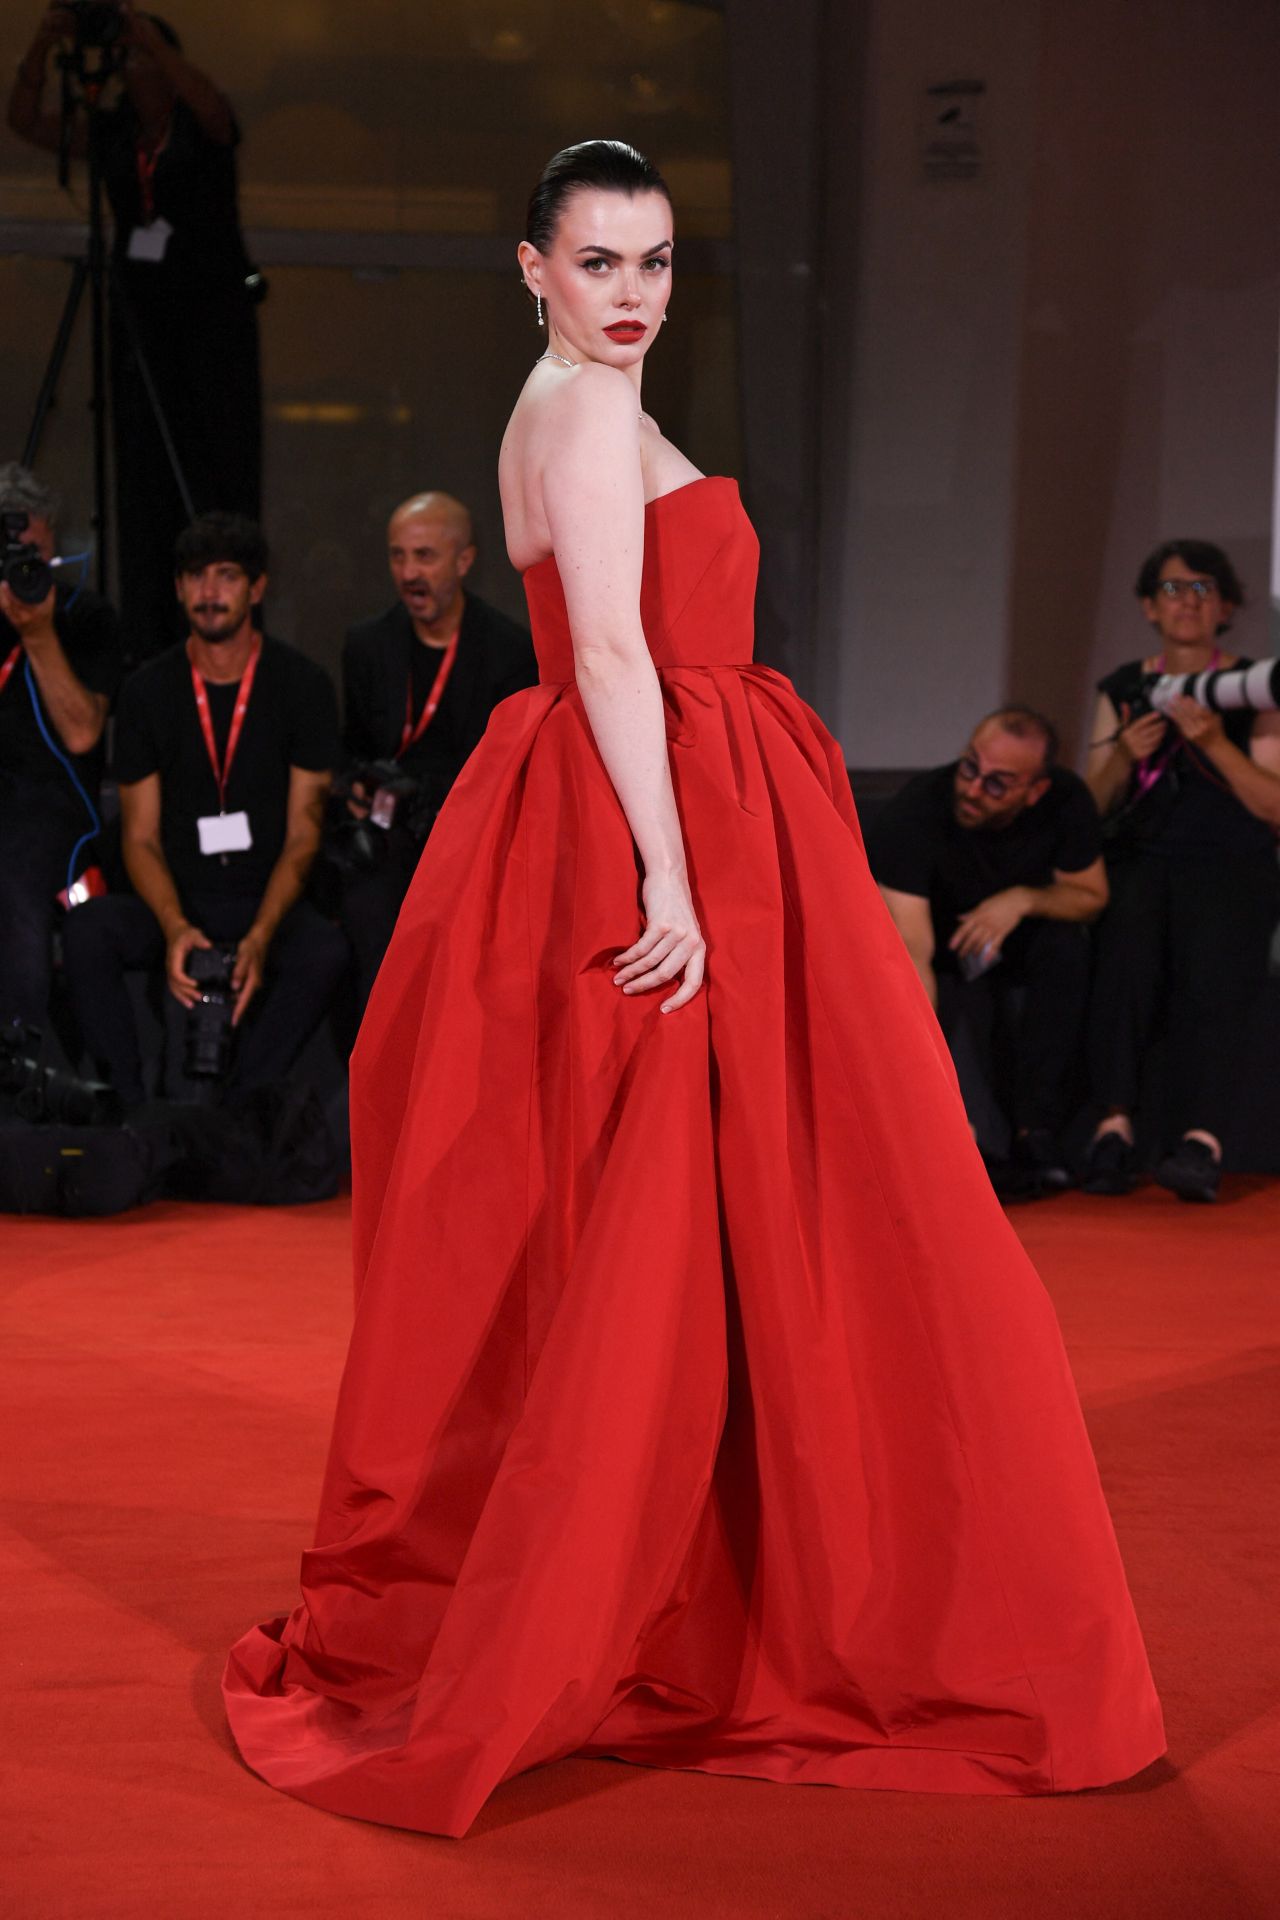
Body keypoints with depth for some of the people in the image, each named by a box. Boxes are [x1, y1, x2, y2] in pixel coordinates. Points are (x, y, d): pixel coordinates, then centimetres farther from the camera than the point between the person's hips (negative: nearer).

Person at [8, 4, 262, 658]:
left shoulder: (202, 127, -2)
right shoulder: (108, 132, 9)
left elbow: (210, 102, -25)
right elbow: (25, 120, -1)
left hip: (213, 311, -4)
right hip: (139, 315, 4)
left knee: (218, 468, -4)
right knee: (145, 471, 3)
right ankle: (151, 638, 5)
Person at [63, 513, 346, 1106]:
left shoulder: (301, 685, 0)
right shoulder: (148, 690, 4)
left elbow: (303, 835, -4)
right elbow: (141, 838, 3)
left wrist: (260, 937, -21)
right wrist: (175, 928, -18)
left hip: (270, 903, -1)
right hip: (179, 904, 1)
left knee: (325, 952, -34)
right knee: (86, 930, -29)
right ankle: (133, 1112, -21)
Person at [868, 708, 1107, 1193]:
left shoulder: (1066, 802, -21)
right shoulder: (913, 815, -33)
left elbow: (1092, 897, -5)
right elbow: (911, 954, -40)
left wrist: (1023, 900, -28)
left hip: (1024, 968, 2)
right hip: (946, 974, -2)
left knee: (1065, 946, -29)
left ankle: (1036, 1133, -24)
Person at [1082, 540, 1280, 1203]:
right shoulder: (1122, 689, 16)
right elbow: (1092, 808, 15)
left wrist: (1215, 743, -13)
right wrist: (1125, 756, -6)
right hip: (1139, 860, 2)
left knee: (1208, 973, -33)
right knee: (1125, 951, -33)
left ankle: (1201, 1143, -46)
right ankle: (1114, 1128, -39)